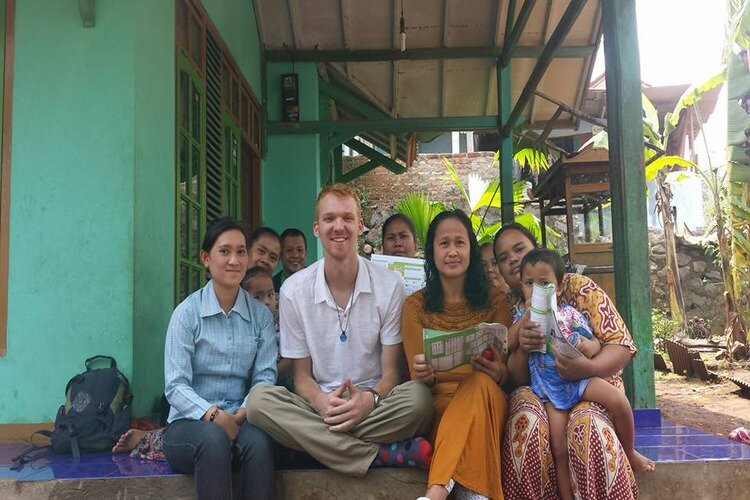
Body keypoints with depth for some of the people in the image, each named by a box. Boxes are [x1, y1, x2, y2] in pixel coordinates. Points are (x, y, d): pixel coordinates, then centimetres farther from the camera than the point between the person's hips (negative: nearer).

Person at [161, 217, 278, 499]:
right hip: (190, 422, -2)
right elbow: (175, 386, -8)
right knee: (213, 437, -36)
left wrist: (243, 414, -18)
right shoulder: (187, 312, -1)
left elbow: (265, 376, 1)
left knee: (259, 441, -32)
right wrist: (214, 415, -24)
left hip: (240, 421, 2)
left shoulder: (261, 315, 8)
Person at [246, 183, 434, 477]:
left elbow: (391, 372, -1)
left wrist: (370, 399, -25)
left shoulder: (389, 285, -1)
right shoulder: (294, 290, 2)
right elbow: (301, 375, 5)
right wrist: (320, 401, -19)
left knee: (418, 397, -32)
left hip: (372, 408, -2)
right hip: (319, 408, 2)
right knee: (259, 398, -29)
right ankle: (383, 454, -28)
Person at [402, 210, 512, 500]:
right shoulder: (415, 305, 10)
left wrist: (500, 373, -18)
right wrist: (424, 376, -21)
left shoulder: (495, 300, 12)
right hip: (438, 403, -1)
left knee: (481, 385, -36)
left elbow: (508, 369, 8)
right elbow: (416, 377, 5)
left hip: (488, 398, 1)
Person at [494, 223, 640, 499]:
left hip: (591, 386, -2)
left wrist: (589, 368, -27)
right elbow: (515, 378, 3)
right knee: (528, 420, -31)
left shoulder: (578, 287, 0)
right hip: (540, 393, 2)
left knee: (586, 423, -34)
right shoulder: (510, 309, 8)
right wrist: (522, 350, -20)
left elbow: (621, 345, -6)